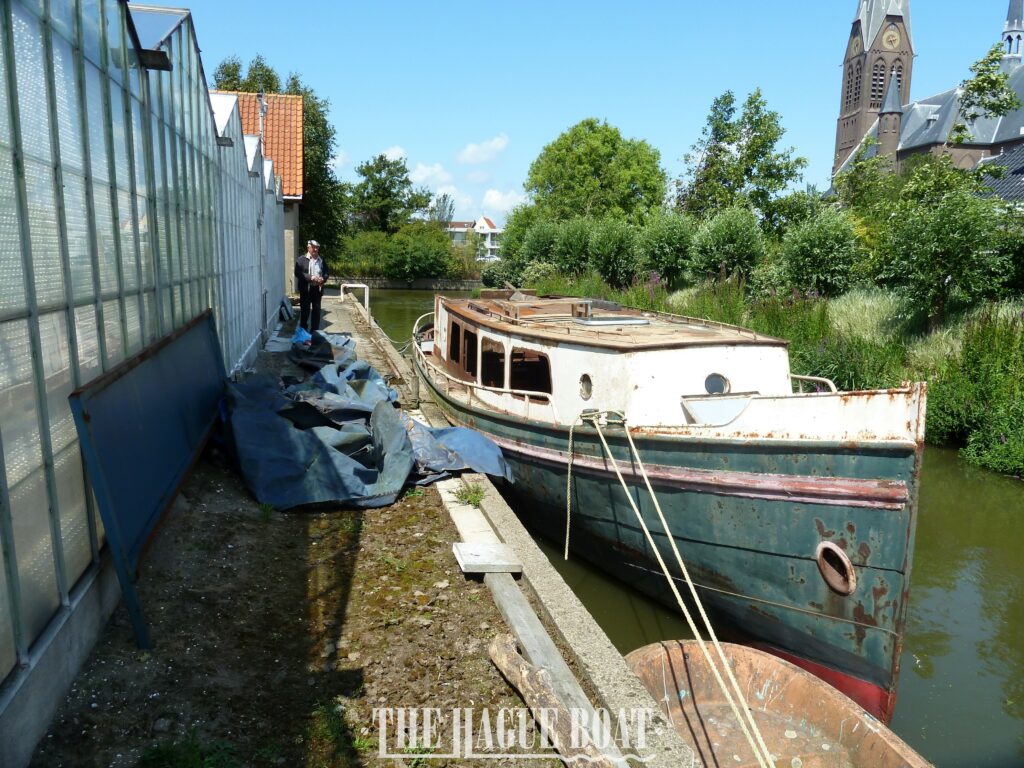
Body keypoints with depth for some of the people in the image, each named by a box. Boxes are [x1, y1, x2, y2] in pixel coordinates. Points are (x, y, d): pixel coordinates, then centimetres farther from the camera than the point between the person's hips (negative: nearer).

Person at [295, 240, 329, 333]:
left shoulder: (321, 259, 12)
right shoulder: (301, 259, -1)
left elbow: (326, 272, 13)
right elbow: (298, 273, -10)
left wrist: (323, 279, -10)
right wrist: (310, 277, -21)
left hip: (318, 288, 4)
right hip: (306, 288, -4)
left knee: (316, 310, 7)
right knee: (305, 310, 2)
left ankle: (315, 331, 16)